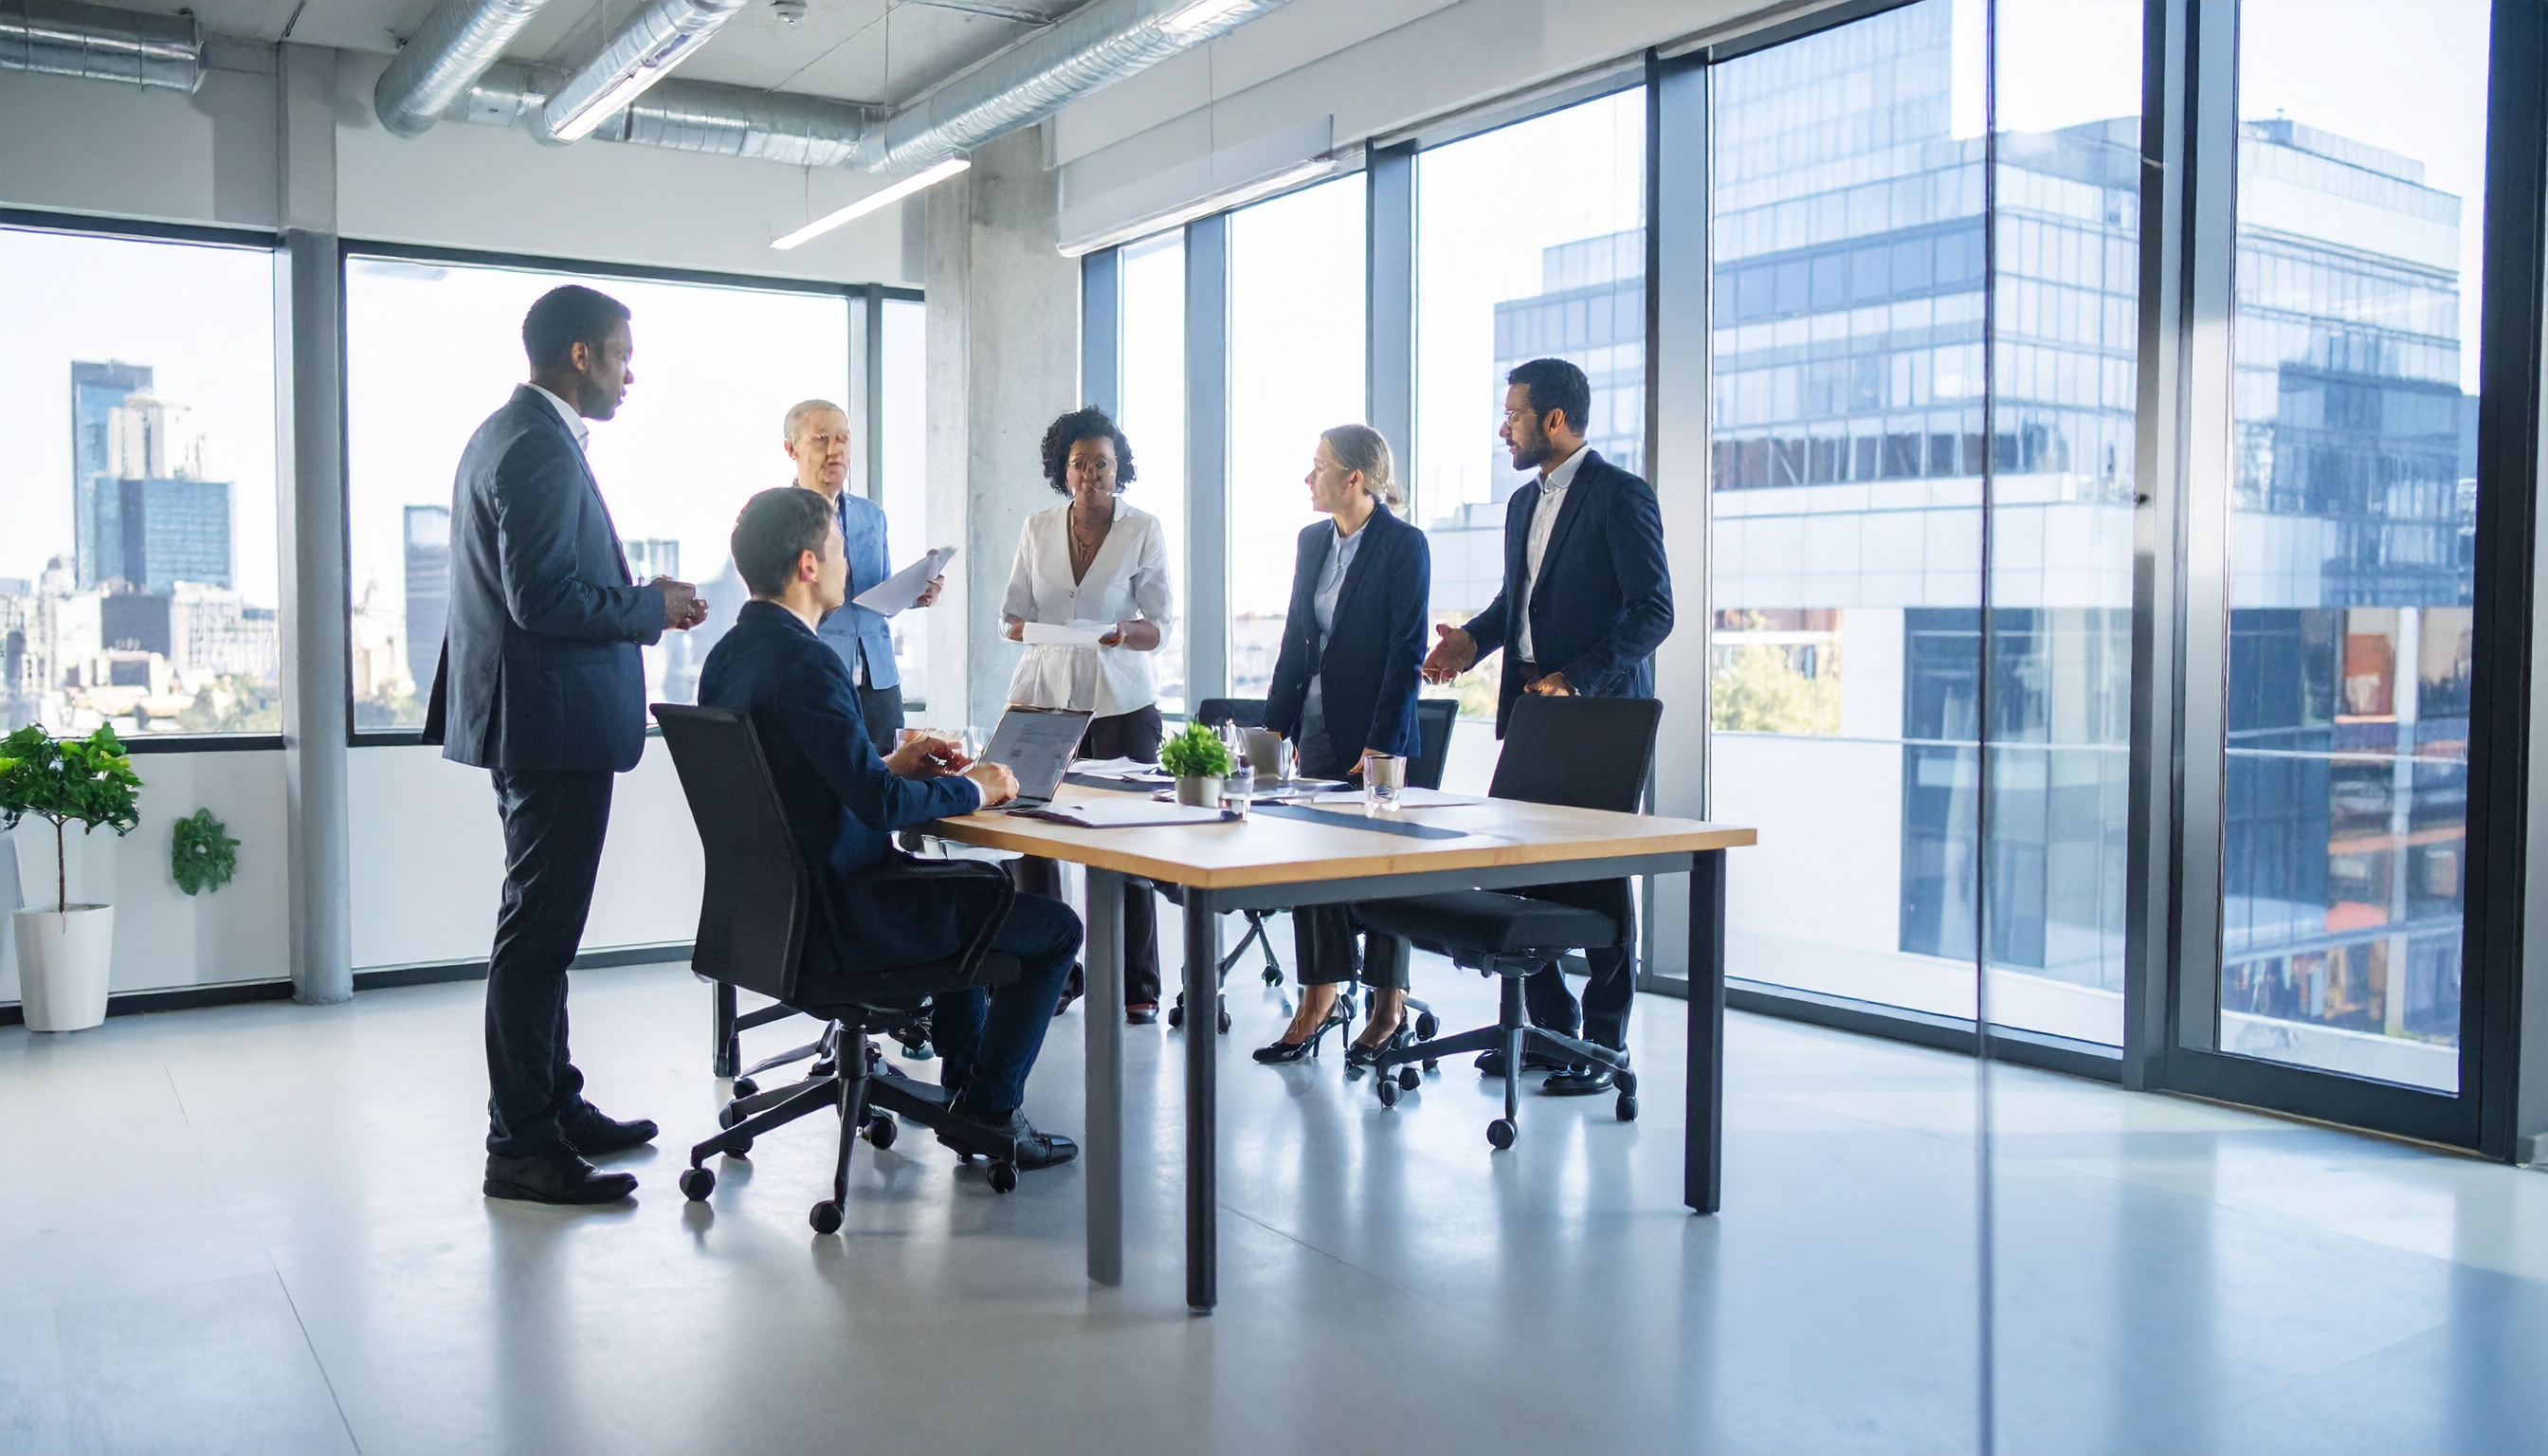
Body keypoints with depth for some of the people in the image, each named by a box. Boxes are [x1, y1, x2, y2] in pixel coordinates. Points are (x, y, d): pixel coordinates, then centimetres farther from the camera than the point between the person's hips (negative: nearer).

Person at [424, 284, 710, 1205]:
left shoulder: (511, 433, 17)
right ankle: (521, 1146, 2)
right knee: (537, 934, -5)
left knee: (541, 928, 17)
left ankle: (556, 1108, 29)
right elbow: (545, 598, -25)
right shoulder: (540, 446, -17)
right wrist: (654, 606, -12)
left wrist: (636, 607, 13)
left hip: (530, 721, 12)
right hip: (554, 722, -12)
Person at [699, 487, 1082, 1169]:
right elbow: (881, 804, -28)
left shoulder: (729, 653, 5)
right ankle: (990, 1110, 13)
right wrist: (974, 788, -12)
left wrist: (888, 764, 11)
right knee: (1054, 926, 2)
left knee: (969, 885, 33)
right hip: (836, 920, -10)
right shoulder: (805, 662, -24)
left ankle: (964, 1081, 37)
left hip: (777, 900, 10)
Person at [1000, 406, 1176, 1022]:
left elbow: (1161, 626, 1)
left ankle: (1137, 990, 7)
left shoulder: (1144, 530, 2)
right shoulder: (1038, 529, 9)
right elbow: (1011, 614, 13)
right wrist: (1026, 629, -10)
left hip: (1120, 701, -2)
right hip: (1043, 694, 2)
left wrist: (1121, 634, -20)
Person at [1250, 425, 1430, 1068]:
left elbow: (1406, 649, -13)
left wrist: (1379, 743, -17)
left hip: (1374, 726, -6)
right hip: (1317, 722, 7)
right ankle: (1319, 998, 18)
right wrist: (1276, 722, 8)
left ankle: (1389, 1004, 16)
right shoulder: (1312, 541, 10)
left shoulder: (1404, 544, -10)